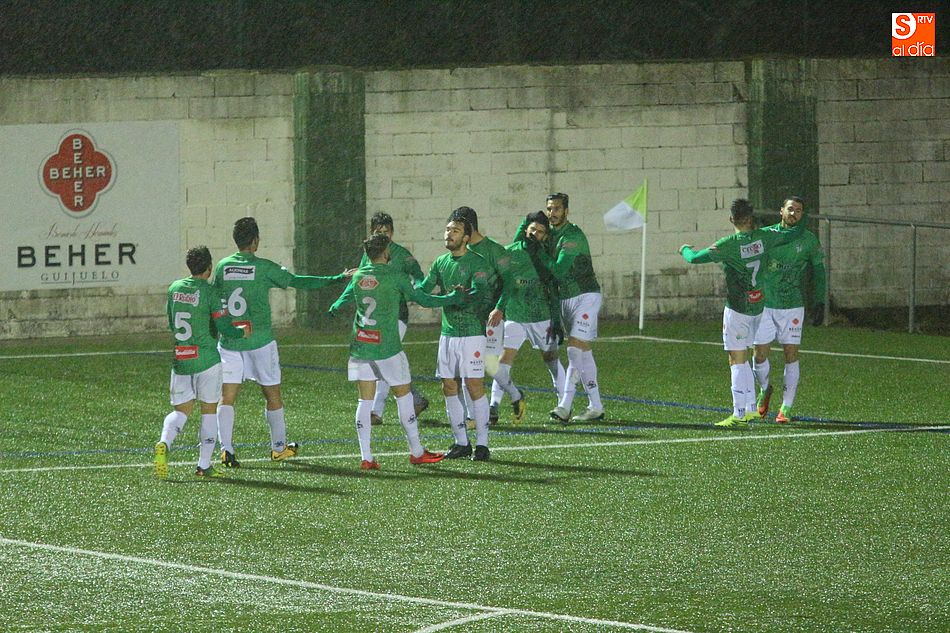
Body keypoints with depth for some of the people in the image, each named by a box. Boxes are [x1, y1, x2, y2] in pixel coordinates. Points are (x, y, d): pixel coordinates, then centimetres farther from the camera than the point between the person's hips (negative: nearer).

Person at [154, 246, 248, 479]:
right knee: (209, 410, 9)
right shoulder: (210, 293, -10)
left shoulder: (174, 289, 5)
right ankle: (204, 465, 8)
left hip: (180, 360, 4)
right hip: (206, 359, -4)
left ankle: (164, 443, -22)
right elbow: (225, 329, -12)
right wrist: (242, 332, 8)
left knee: (182, 409, 8)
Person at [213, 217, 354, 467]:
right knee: (272, 394, 13)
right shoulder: (264, 268, -8)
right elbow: (298, 282, -2)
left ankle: (226, 449, -13)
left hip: (229, 342, 2)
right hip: (259, 340, -2)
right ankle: (279, 447, 24)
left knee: (227, 397, 1)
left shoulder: (223, 267, 1)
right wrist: (338, 279, 6)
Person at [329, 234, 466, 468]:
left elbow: (344, 298, 24)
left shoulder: (358, 276, 6)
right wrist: (452, 298, 11)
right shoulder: (394, 275, -7)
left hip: (360, 348, 4)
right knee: (403, 395, 8)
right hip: (387, 348, -4)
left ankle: (366, 457, 0)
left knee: (365, 400, 4)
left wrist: (334, 309, 48)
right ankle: (416, 452, 15)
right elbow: (421, 299, -1)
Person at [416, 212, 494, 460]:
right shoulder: (441, 263, 12)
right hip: (447, 334, 7)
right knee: (449, 388, 6)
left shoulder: (477, 263, -8)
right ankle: (461, 443, 15)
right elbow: (423, 289, 7)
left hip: (472, 333, -7)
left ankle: (482, 444, -1)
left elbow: (481, 293, -20)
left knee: (475, 387, -7)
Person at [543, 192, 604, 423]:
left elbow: (559, 270, -24)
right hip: (565, 298, 8)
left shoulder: (573, 236, -17)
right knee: (583, 352, 7)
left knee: (575, 347, -15)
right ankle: (595, 407, 6)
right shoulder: (549, 234, 10)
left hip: (586, 296, -8)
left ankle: (565, 407, -15)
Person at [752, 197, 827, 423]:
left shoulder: (808, 240, 1)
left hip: (793, 306, -1)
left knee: (791, 356, -3)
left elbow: (818, 272, 8)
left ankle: (786, 408, 4)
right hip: (765, 304, 1)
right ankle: (764, 390, 32)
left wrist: (820, 303, 2)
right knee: (760, 354, 2)